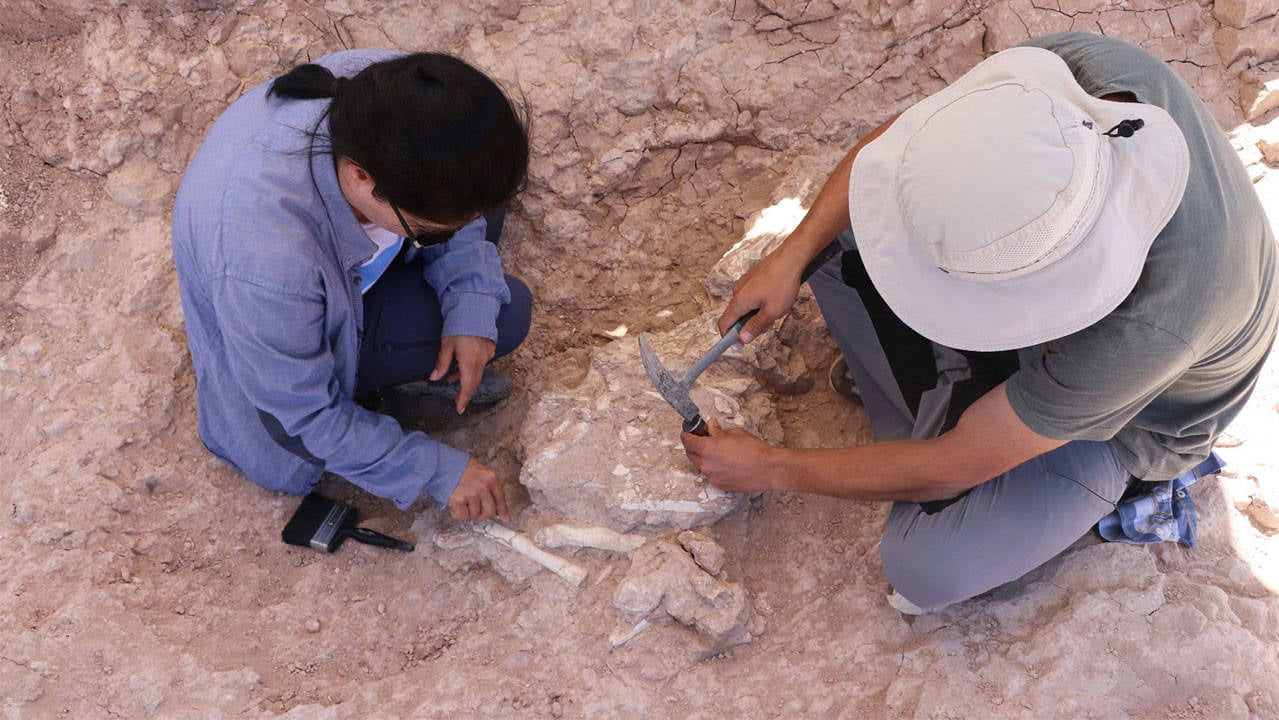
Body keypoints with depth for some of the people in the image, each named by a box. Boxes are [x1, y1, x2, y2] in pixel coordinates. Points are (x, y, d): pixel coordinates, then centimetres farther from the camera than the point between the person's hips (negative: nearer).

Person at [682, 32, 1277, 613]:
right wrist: (792, 254, -22)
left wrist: (771, 468, -20)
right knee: (835, 240, -12)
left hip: (1128, 414, -5)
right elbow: (898, 135, -13)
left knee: (926, 568, -22)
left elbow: (946, 471, -30)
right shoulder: (1080, 61, -32)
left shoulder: (1143, 331, -44)